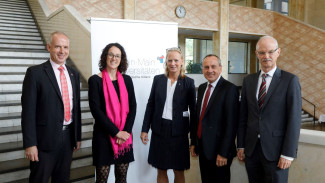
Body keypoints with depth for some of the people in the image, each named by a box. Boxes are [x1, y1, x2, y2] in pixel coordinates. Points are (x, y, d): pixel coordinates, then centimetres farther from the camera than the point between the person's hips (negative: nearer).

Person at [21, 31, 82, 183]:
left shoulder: (73, 74, 9)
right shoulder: (35, 73, -9)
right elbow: (28, 111, -11)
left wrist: (78, 136, 13)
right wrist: (30, 144, -15)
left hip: (68, 138, 5)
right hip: (45, 139, -5)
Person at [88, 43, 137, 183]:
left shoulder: (127, 80, 9)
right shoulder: (95, 80, -3)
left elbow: (132, 107, 5)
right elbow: (96, 110, -9)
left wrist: (126, 131, -8)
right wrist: (116, 132, -13)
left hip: (125, 135, 4)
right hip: (104, 136, -3)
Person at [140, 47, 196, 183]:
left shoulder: (188, 82, -2)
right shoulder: (158, 79, 3)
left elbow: (193, 109, 1)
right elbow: (150, 105, 6)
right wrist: (145, 129, 3)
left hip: (178, 131, -2)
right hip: (159, 131, 2)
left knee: (179, 171, 9)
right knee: (161, 171, 12)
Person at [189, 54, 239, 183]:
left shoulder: (229, 89, -14)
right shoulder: (202, 88, 10)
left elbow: (231, 124, -17)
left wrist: (224, 153, -19)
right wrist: (193, 142, 11)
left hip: (218, 150, -6)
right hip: (202, 148, 7)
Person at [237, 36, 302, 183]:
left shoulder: (290, 80, -5)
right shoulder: (248, 81, 8)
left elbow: (294, 119, -8)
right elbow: (243, 115, 9)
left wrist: (288, 154, -12)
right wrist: (241, 145, 6)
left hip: (275, 150, -3)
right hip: (251, 149, 4)